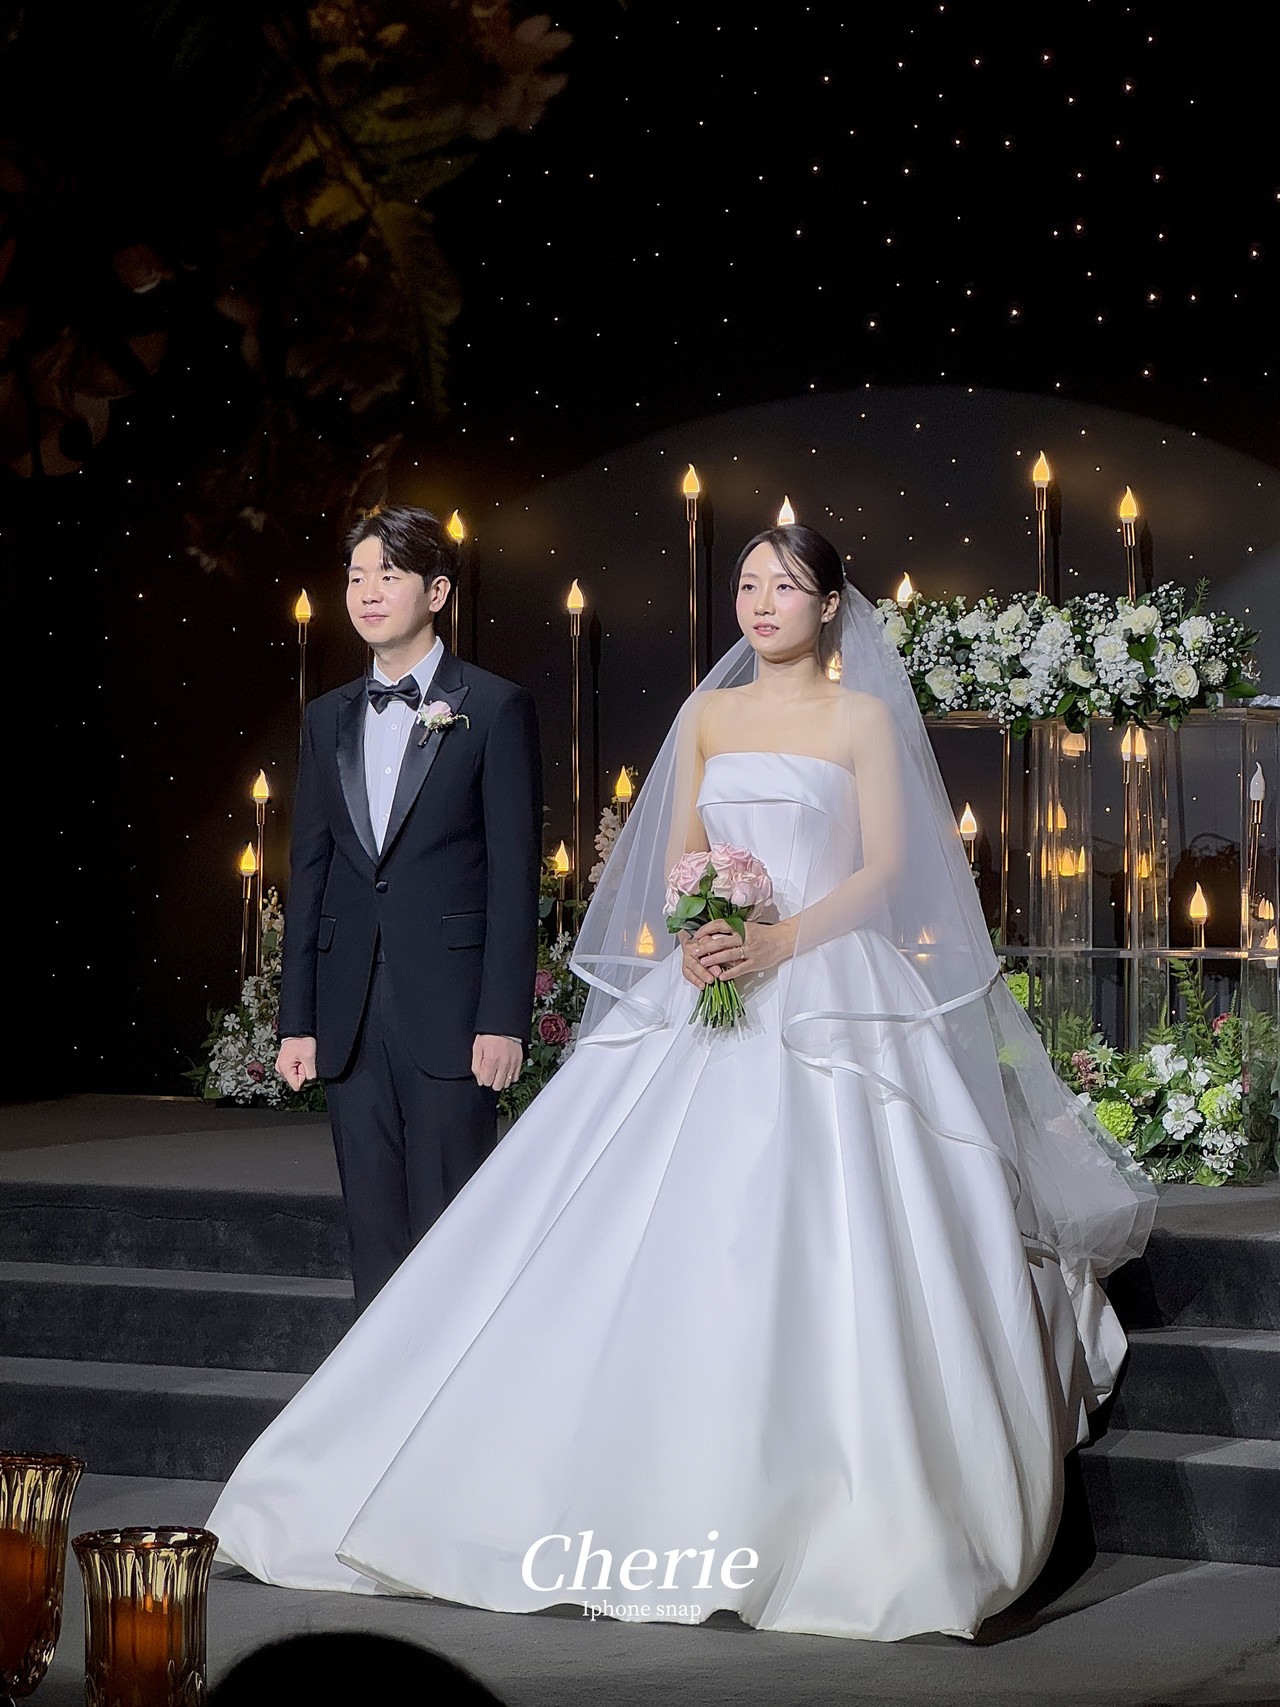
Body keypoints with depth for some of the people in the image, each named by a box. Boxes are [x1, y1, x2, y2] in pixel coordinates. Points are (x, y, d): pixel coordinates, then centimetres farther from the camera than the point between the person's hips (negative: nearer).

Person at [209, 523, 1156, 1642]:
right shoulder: (709, 713, 14)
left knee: (819, 1247, -11)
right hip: (710, 991, 4)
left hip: (832, 992, -4)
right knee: (664, 1240, -3)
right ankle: (634, 1498, 3)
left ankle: (850, 1525, -4)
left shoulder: (863, 717, 3)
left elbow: (885, 868, -3)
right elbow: (680, 859, 13)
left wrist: (781, 941, -16)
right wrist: (694, 939, -8)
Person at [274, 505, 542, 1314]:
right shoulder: (328, 718, 15)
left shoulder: (496, 708, -1)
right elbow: (309, 872, 14)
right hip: (351, 1015, 5)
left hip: (450, 1011, -5)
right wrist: (297, 1020, 8)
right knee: (375, 1233, 8)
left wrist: (504, 1019, -12)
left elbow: (515, 872, -5)